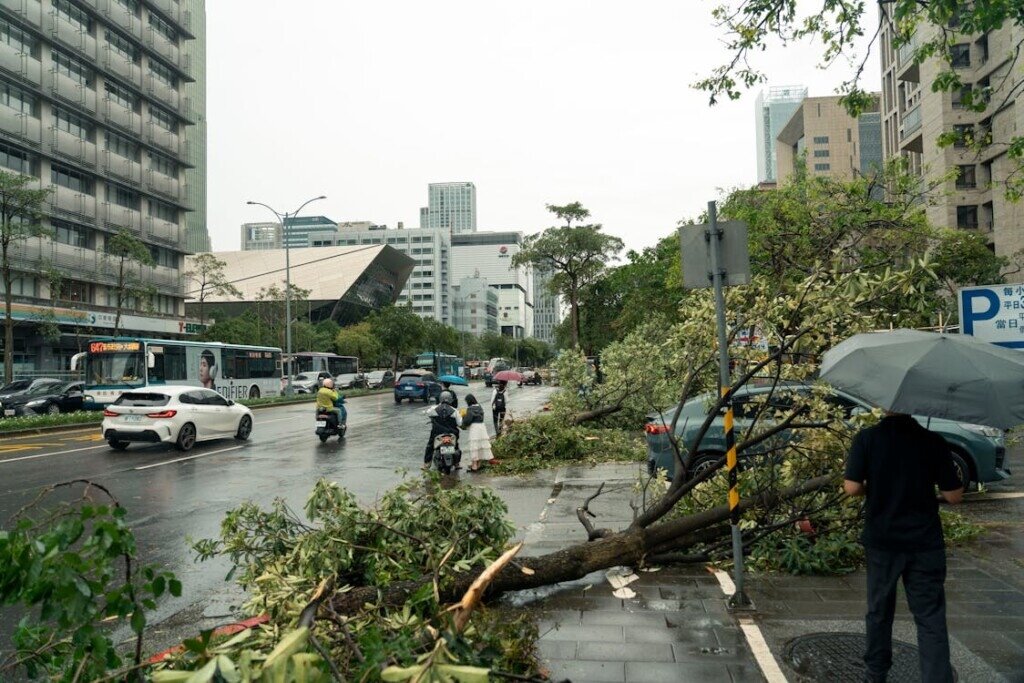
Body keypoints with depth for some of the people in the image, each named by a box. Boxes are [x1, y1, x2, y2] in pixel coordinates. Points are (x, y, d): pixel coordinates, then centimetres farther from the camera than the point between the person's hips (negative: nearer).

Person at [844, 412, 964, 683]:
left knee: (879, 610, 16)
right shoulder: (934, 441, -6)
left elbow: (852, 487, -13)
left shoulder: (867, 438, -9)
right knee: (931, 618, 4)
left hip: (882, 540, 1)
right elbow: (953, 496, -5)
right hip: (925, 542, 0)